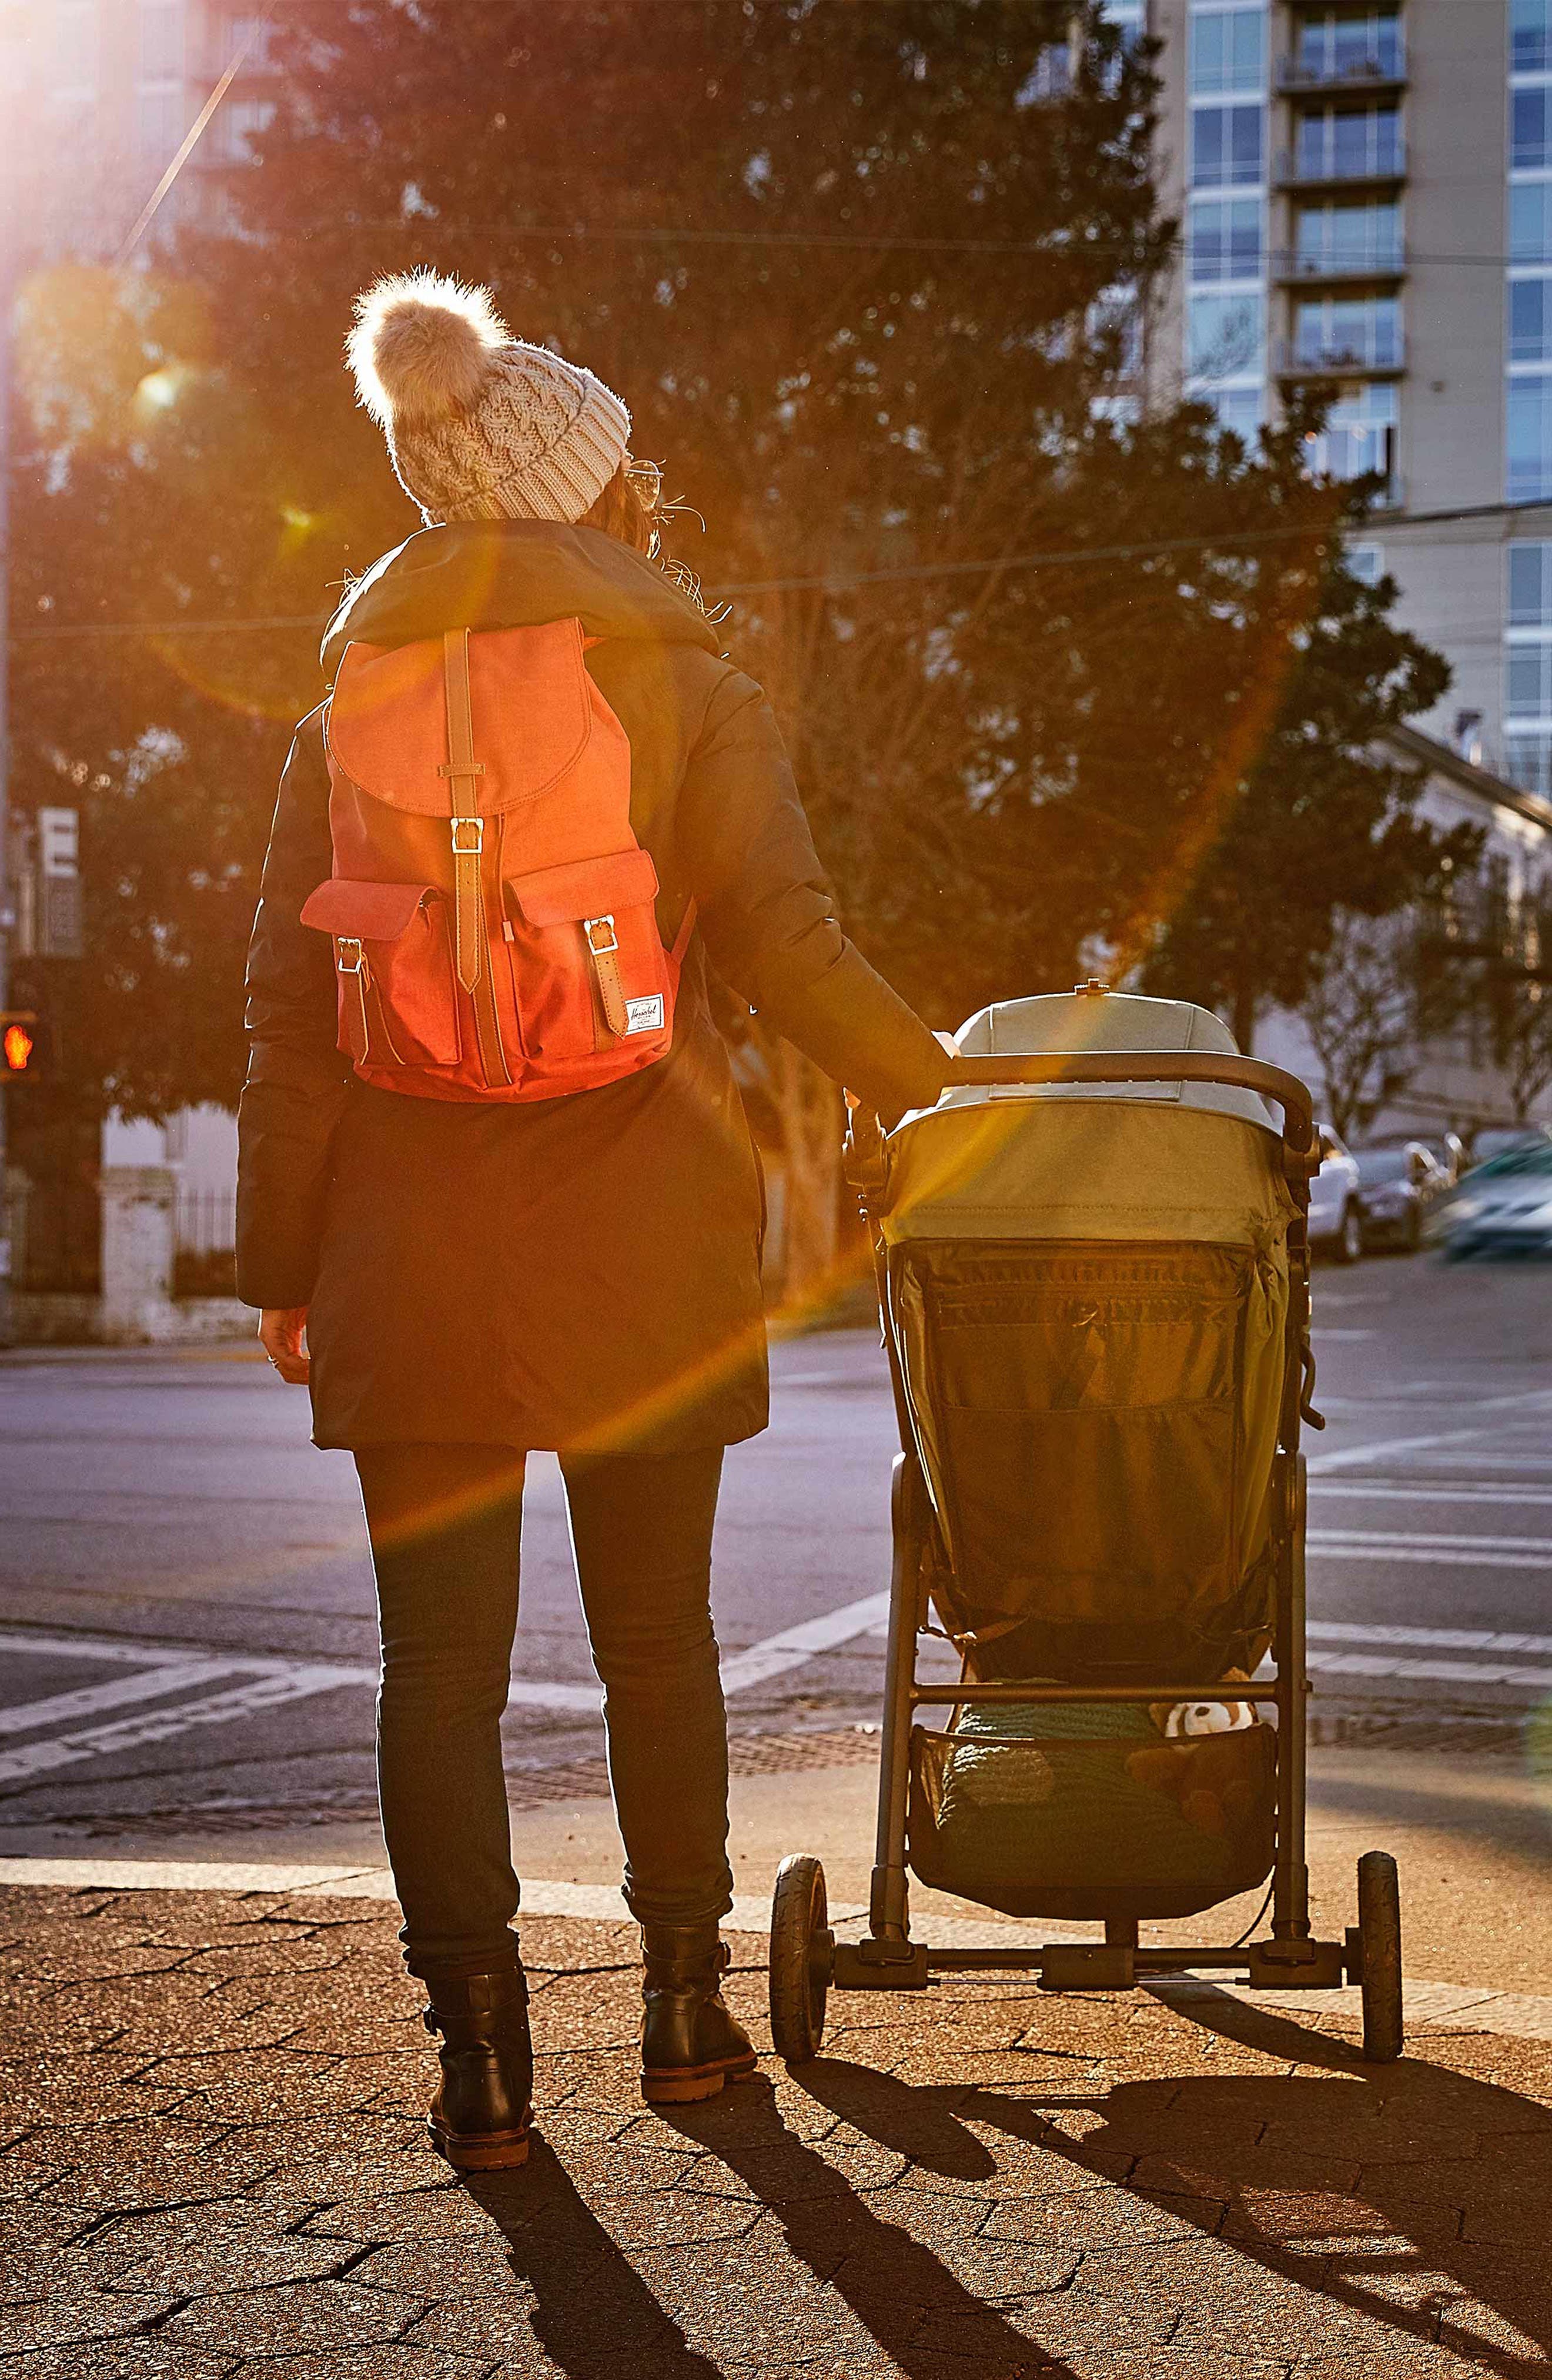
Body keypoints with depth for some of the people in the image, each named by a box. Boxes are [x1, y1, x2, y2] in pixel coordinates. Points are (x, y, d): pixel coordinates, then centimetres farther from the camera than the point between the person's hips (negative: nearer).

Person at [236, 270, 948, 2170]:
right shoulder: (686, 691, 1)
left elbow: (291, 1000, 4)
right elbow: (783, 945, -8)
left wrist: (282, 1264, 7)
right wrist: (938, 1094, 6)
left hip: (414, 1234, 1)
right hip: (639, 1231, 0)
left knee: (440, 1652, 5)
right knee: (656, 1632, 13)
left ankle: (481, 2049, 5)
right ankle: (684, 2001, 22)